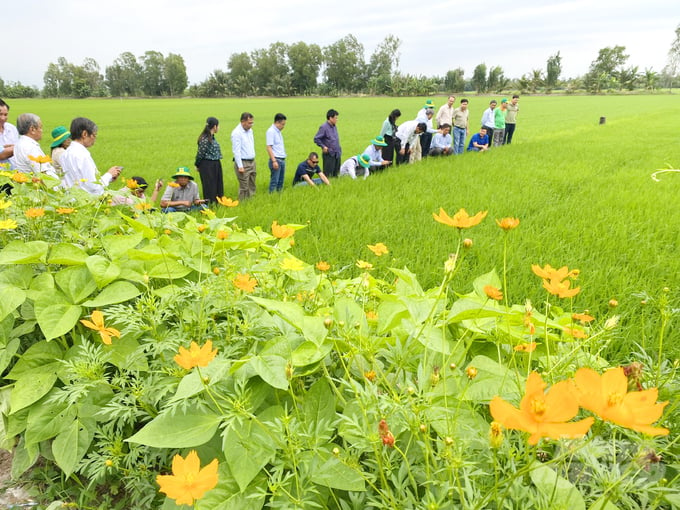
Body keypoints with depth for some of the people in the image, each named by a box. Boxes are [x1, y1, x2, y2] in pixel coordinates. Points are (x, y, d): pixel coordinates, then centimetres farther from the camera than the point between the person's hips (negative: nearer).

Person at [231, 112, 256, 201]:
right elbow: (236, 151, -17)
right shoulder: (236, 133, -14)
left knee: (252, 186, 11)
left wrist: (253, 161, 17)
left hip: (252, 162, 8)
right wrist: (240, 166, -19)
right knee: (244, 188, -5)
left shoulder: (250, 130, 11)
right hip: (243, 163, -8)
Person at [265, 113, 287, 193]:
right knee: (274, 181, -6)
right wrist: (274, 161, -22)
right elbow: (269, 147, -16)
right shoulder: (271, 131, -11)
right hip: (276, 160, -9)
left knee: (281, 181, 12)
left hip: (282, 160, 9)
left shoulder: (278, 131, 16)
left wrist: (283, 159, 17)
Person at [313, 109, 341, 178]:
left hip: (337, 154, 8)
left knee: (336, 174, 15)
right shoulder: (324, 127, -13)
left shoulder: (334, 126, 10)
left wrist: (339, 150, 16)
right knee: (328, 174, -2)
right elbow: (316, 139, -13)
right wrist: (323, 147, -15)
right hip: (329, 154, -7)